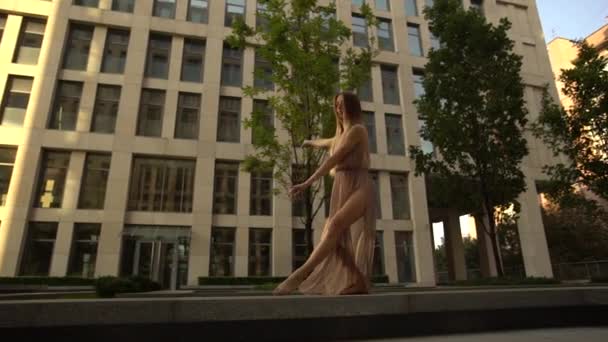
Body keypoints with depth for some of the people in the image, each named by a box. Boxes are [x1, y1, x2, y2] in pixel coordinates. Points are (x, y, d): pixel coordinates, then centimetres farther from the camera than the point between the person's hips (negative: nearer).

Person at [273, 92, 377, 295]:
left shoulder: (358, 130, -3)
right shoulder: (341, 135, 25)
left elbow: (334, 159, -14)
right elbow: (327, 143, 50)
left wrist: (307, 183, -20)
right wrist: (311, 143, 72)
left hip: (359, 189, -9)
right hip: (342, 191, 9)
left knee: (335, 226, -32)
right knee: (333, 240, -11)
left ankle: (299, 277, -40)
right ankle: (358, 283, -8)